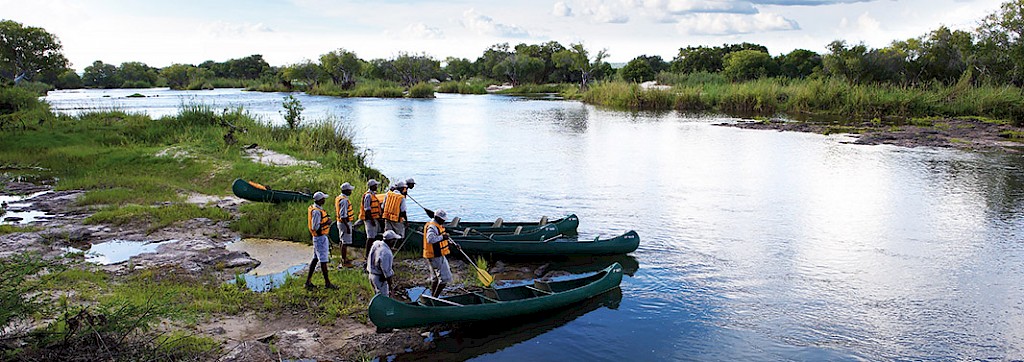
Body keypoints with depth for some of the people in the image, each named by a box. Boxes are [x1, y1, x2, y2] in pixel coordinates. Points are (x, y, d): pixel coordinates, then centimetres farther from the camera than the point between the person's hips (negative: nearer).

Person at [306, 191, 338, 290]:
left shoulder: (313, 208, 9)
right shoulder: (317, 212, -23)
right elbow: (315, 227, -25)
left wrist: (326, 218, 11)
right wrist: (327, 223, -16)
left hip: (318, 237, 10)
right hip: (320, 238, -10)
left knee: (315, 258, 15)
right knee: (323, 260, -2)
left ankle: (308, 281, 19)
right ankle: (327, 283, 5)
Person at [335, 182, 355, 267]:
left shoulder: (338, 198, 10)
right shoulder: (344, 200, -22)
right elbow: (343, 216, -26)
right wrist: (347, 226, -23)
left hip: (340, 222, 10)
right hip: (345, 223, -10)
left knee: (343, 241, 19)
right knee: (345, 242, -4)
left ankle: (344, 258, 31)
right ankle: (344, 261, 1)